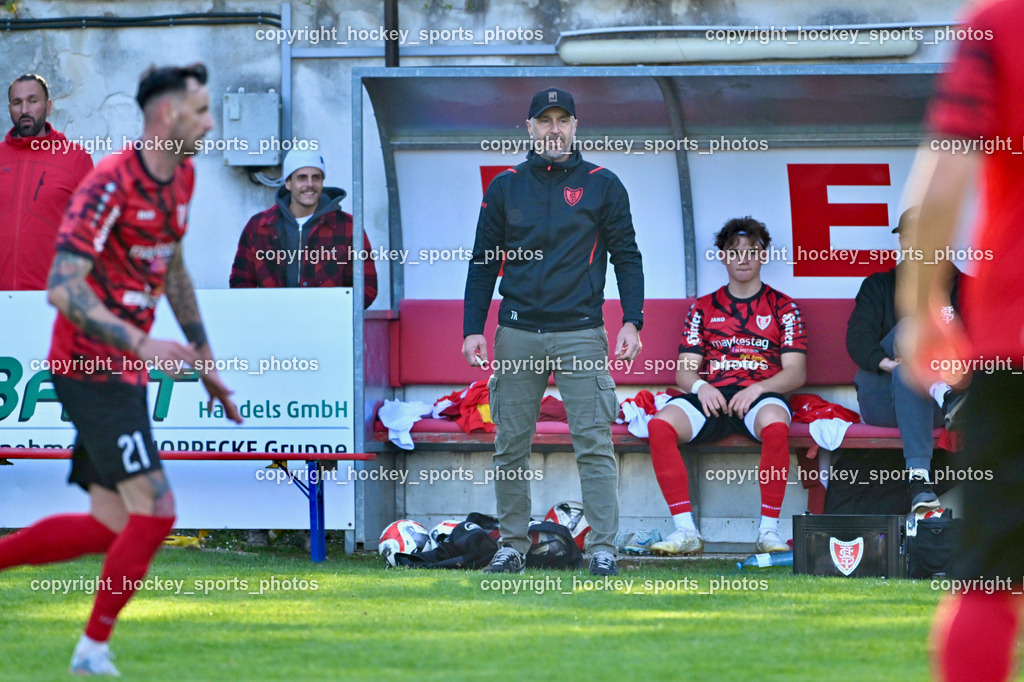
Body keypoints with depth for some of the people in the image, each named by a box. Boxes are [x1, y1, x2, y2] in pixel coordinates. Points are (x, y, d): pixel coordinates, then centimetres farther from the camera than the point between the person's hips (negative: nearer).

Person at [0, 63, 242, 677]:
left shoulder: (182, 177, 9)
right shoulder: (111, 183, -18)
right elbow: (63, 287, -24)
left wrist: (205, 358, 21)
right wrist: (140, 342, -33)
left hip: (126, 371, 9)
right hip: (92, 367, -9)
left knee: (111, 527, 10)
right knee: (155, 510, -13)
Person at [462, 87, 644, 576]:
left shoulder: (602, 185, 6)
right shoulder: (505, 187, 10)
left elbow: (626, 256, 5)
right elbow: (483, 262, 12)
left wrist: (631, 322, -6)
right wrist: (473, 329, 3)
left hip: (580, 334, -2)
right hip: (517, 336, 2)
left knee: (594, 444, -8)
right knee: (510, 446, 4)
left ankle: (603, 549, -7)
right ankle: (512, 545, 12)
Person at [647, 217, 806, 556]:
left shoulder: (782, 307, 15)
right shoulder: (704, 308, 21)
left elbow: (796, 373, 5)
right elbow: (684, 370, 13)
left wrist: (757, 389, -14)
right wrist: (700, 386, -11)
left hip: (761, 396, -2)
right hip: (712, 397, 2)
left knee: (775, 424, -40)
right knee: (661, 424, -30)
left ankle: (768, 530, -32)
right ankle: (685, 531, -29)